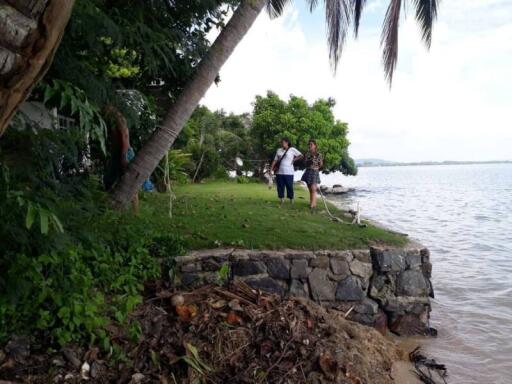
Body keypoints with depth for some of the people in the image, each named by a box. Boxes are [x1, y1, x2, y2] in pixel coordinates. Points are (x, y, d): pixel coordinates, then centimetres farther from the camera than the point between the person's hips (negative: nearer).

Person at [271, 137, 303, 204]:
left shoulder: (292, 149, -1)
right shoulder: (279, 150, 12)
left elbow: (301, 155, 0)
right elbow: (275, 160, 11)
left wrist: (294, 159, -6)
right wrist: (271, 168, 4)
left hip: (288, 172, -4)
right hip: (279, 172, 4)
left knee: (289, 186, 0)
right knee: (280, 186, 5)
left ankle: (291, 199, 12)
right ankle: (281, 199, 14)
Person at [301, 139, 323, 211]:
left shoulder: (318, 154, -4)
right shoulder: (307, 154, 9)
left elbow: (321, 165, 3)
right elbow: (305, 162, 12)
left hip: (315, 172, -5)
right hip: (308, 172, 5)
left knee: (313, 189, -13)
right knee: (310, 189, 9)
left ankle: (313, 205, -18)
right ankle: (311, 203, 17)